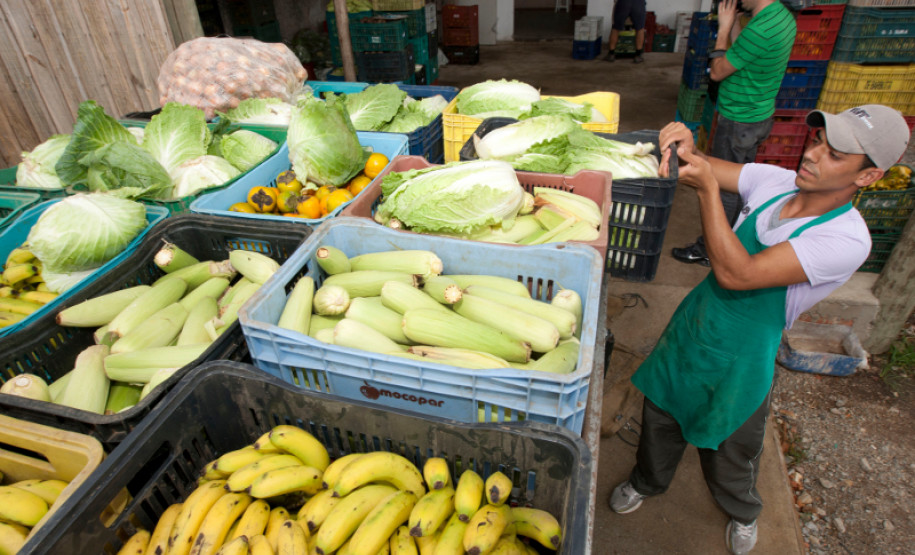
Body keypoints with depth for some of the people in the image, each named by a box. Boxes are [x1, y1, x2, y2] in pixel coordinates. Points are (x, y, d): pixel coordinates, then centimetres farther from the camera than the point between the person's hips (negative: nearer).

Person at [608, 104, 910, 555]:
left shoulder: (847, 241, -26)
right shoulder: (775, 181, -9)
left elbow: (736, 274, -35)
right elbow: (705, 172, -9)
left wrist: (707, 187, -38)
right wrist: (684, 148, -33)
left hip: (739, 356, -4)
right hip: (694, 320, 5)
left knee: (730, 455, 19)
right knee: (660, 412, 22)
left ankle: (743, 513, 55)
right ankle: (647, 481, 52)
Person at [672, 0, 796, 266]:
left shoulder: (760, 29, -27)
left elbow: (717, 72, -17)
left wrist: (724, 27, -8)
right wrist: (734, 24, 5)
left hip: (739, 123, -10)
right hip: (760, 116, 10)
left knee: (725, 188, 0)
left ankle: (707, 250, 11)